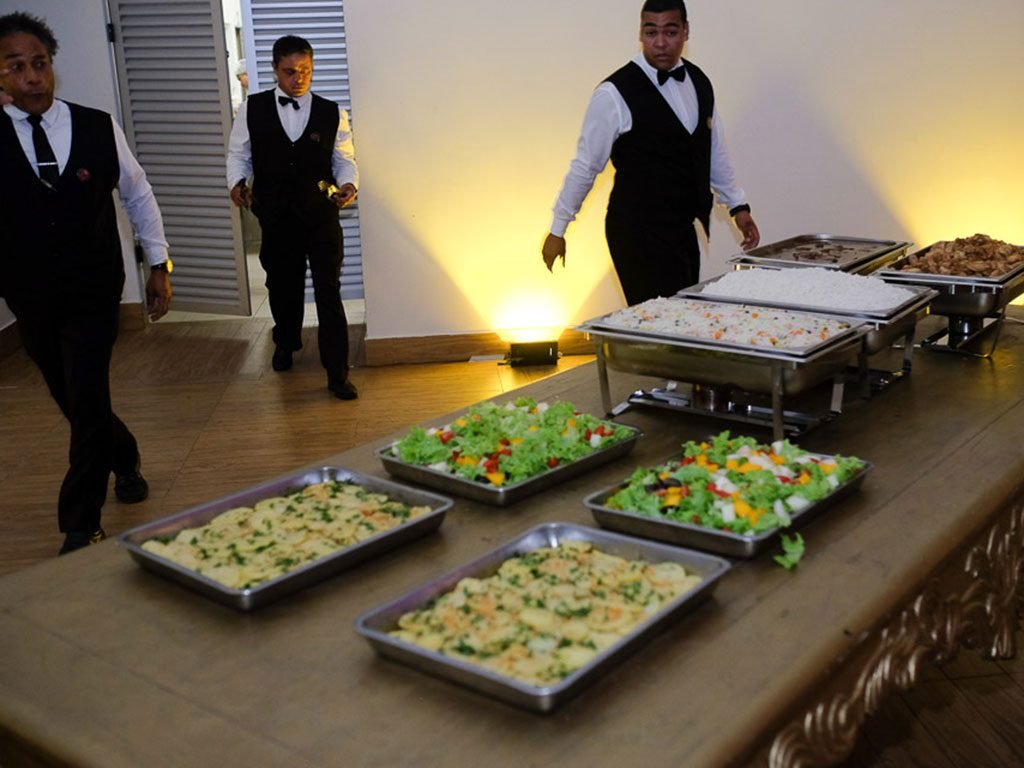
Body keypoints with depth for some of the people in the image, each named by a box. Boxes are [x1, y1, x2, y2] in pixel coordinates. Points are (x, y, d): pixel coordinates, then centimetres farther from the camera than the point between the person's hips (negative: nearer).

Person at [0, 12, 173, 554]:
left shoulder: (98, 128, -4)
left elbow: (137, 195, 6)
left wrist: (158, 264, 5)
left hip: (93, 294, -1)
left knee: (87, 404, -5)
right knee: (76, 403, 15)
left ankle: (80, 525, 10)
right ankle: (125, 459, 46)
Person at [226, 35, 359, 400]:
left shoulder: (332, 113, -1)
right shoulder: (253, 109, 0)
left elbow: (344, 159, 5)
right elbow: (238, 153, 7)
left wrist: (348, 184, -15)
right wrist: (237, 181, -11)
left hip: (321, 216, -1)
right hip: (276, 217, 2)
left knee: (329, 292, -4)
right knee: (282, 286, 19)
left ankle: (337, 374, 2)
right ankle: (286, 343, 48)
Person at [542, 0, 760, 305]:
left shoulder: (698, 82, 7)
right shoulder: (615, 94, -13)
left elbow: (715, 152, 18)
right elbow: (585, 165, -7)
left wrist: (738, 206, 18)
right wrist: (557, 229, -2)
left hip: (685, 228, 7)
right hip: (639, 232, -7)